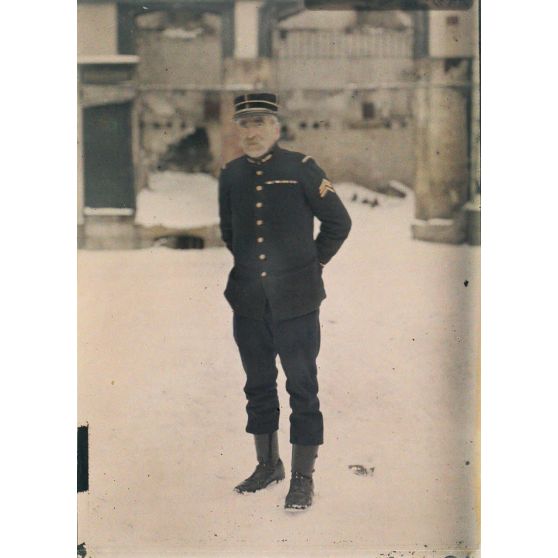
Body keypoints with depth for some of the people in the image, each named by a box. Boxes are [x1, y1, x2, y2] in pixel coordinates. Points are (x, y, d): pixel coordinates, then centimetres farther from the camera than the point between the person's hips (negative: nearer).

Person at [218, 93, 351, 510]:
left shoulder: (302, 169, -6)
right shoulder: (230, 175, 5)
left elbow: (339, 222, 2)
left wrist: (314, 262, 5)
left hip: (296, 302, -4)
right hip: (248, 303, 4)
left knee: (302, 389, 1)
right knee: (258, 386, 14)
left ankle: (303, 478, 9)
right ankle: (268, 465, 30)